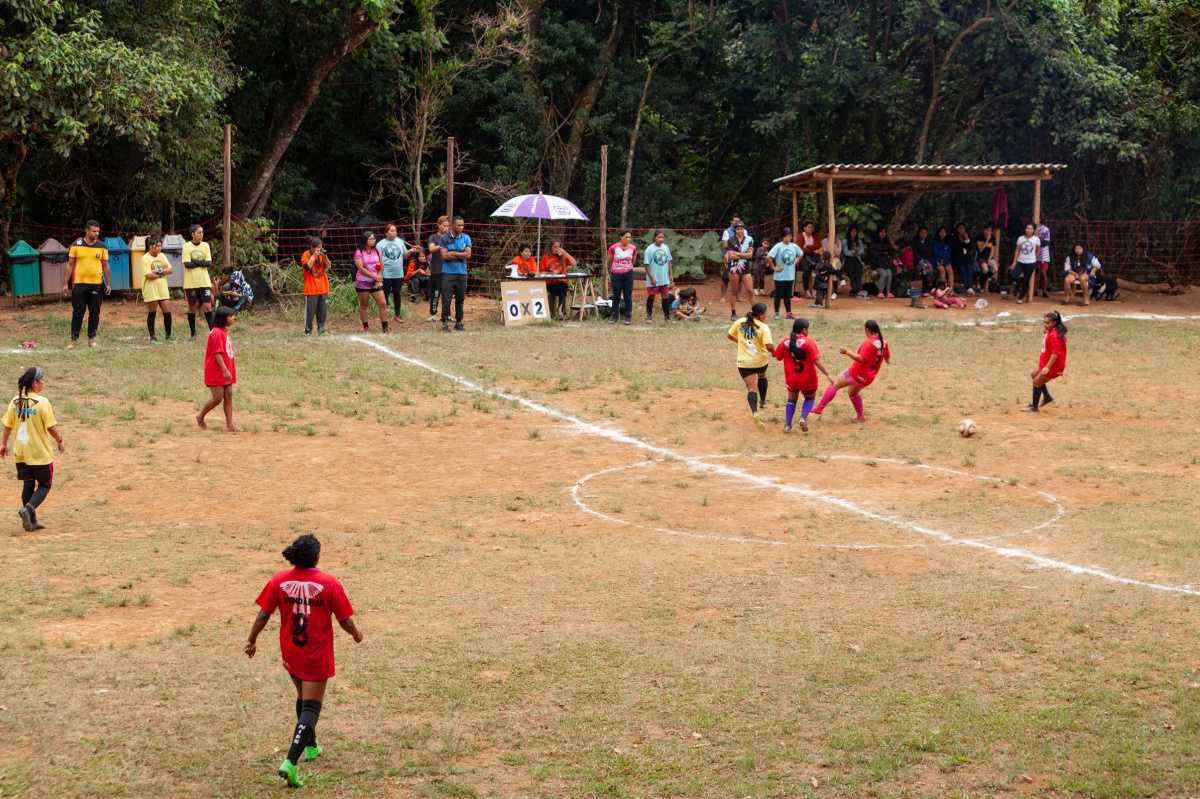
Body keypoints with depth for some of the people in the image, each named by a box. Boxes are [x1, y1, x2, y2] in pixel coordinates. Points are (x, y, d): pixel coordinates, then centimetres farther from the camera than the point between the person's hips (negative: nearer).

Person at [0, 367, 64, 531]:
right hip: (40, 453, -5)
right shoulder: (42, 402, -16)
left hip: (20, 452, 5)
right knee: (45, 485, 8)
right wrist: (60, 441, 2)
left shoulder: (15, 401, 1)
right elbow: (51, 427, -14)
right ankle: (28, 508, -14)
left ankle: (31, 521, 16)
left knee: (28, 485, 14)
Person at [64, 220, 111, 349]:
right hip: (79, 284, -1)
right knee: (77, 313, 0)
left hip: (97, 284, 2)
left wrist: (109, 284, 4)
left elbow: (106, 266, 10)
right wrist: (66, 283, 0)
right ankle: (74, 340, 4)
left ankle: (92, 338, 14)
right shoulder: (77, 245, 1)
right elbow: (70, 265, 4)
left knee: (94, 313, 5)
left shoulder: (101, 246, 5)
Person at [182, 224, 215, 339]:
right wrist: (202, 263, -10)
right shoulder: (187, 246, -4)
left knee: (207, 306, -6)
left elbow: (209, 263, -4)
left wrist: (195, 262, -13)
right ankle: (193, 334, 16)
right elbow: (187, 264, -13)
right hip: (190, 282, -2)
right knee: (192, 307, 6)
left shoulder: (205, 246, 5)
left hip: (204, 281, 2)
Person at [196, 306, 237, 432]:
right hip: (216, 373, -9)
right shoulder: (216, 333, -17)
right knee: (218, 398, -5)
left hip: (226, 372, 9)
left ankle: (230, 425, 4)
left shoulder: (225, 332, 13)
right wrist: (225, 370, -27)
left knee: (228, 397, 4)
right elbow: (217, 353, -22)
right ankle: (200, 417, 16)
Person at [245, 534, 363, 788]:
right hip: (317, 656, -4)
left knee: (303, 697, 27)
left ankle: (310, 747, 43)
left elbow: (263, 615, -3)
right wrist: (356, 634, 11)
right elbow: (345, 620, -10)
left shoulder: (278, 581, -8)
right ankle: (291, 762, -14)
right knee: (311, 707, 0)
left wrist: (252, 641, 13)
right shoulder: (329, 583, -16)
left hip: (290, 653, 4)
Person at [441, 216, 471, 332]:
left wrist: (453, 253, -10)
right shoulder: (445, 238, 0)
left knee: (460, 299, 8)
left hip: (461, 272, 2)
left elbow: (468, 254, -5)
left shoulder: (466, 238, 6)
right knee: (446, 299, -6)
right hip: (448, 272, -2)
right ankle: (445, 323, -2)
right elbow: (444, 255, -10)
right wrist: (461, 255, -9)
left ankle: (459, 322, 18)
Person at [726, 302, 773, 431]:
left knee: (751, 388, -1)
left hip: (744, 362, 1)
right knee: (762, 376, 34)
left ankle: (754, 412, -24)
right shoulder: (763, 327, -12)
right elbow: (769, 346, -21)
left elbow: (729, 336, 12)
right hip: (761, 360, -1)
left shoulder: (740, 322, 0)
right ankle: (762, 401, 45)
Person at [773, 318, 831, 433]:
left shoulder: (785, 342, -5)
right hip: (808, 379, -3)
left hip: (791, 378, 3)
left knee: (792, 399, 21)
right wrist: (827, 374, -16)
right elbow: (816, 361, -20)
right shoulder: (809, 342, -17)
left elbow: (778, 357, 6)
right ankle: (803, 417, -5)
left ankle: (787, 425, 11)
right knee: (810, 398, 19)